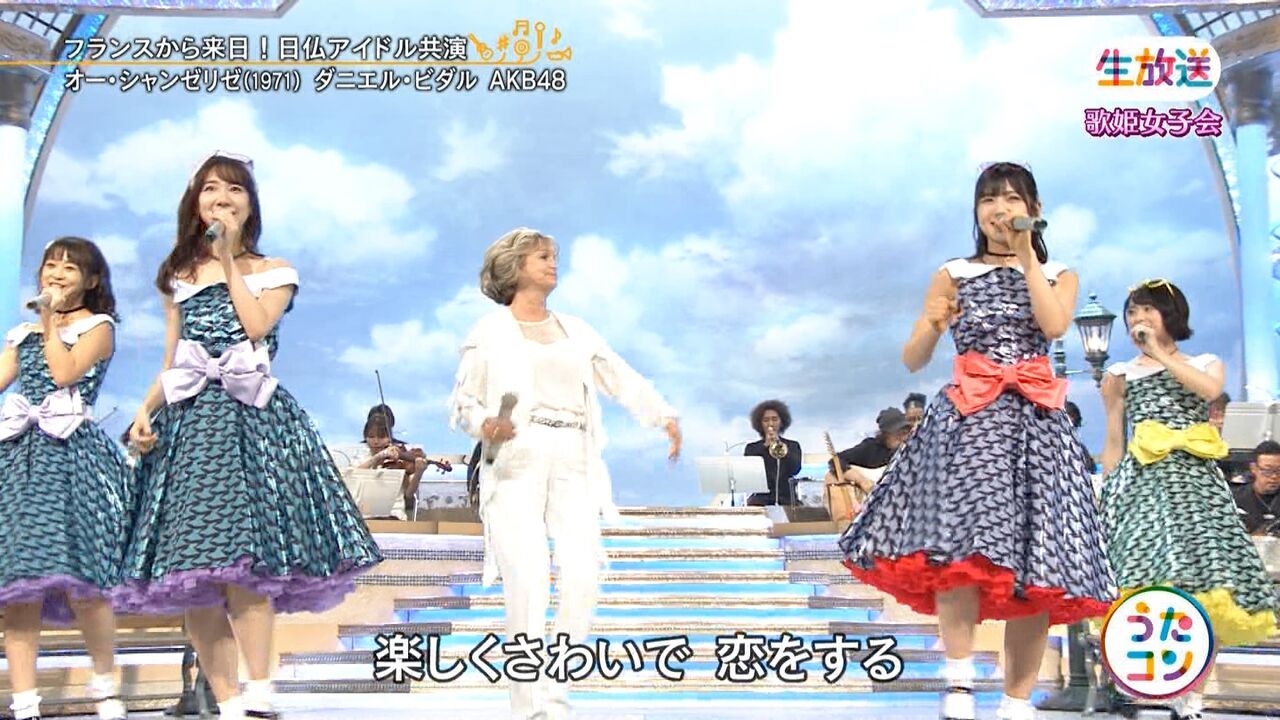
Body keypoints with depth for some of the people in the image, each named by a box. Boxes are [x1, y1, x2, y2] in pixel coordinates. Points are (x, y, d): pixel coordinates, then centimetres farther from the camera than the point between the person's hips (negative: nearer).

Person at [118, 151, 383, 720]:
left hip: (250, 417, -3)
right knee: (190, 577, -5)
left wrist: (231, 264, 2)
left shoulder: (272, 271, 15)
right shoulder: (179, 277, 22)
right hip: (188, 419, 4)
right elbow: (169, 366, 19)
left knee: (237, 556, -21)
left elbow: (257, 324, -6)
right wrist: (145, 411, 3)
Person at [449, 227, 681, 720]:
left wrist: (664, 416, 1)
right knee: (528, 581, -14)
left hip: (573, 465, 4)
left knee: (581, 578, -11)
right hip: (516, 462, -3)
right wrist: (485, 425, -15)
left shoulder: (576, 331, 23)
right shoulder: (490, 331, 11)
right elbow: (462, 404, 7)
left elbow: (623, 379, 18)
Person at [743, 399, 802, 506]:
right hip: (760, 500, 0)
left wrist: (779, 445, -15)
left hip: (787, 501, 0)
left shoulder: (793, 446, 13)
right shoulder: (751, 448, 13)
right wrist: (765, 446, -11)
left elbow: (795, 469, -6)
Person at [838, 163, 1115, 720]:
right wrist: (932, 326, -13)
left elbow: (1054, 324, -7)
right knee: (959, 546, -24)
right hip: (967, 416, -1)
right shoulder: (953, 275, 14)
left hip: (1035, 420, 1)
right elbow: (912, 360, 8)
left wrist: (1026, 256, 1)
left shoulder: (1057, 276, 18)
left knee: (1031, 563, -7)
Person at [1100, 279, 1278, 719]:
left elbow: (1210, 389, -8)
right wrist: (1104, 496, 6)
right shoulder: (1120, 374, 19)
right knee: (1158, 584, -19)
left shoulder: (1206, 363, 19)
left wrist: (1160, 354, -1)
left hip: (1196, 478, 1)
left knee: (1205, 587, -13)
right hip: (1143, 480, -1)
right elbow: (1114, 443, 15)